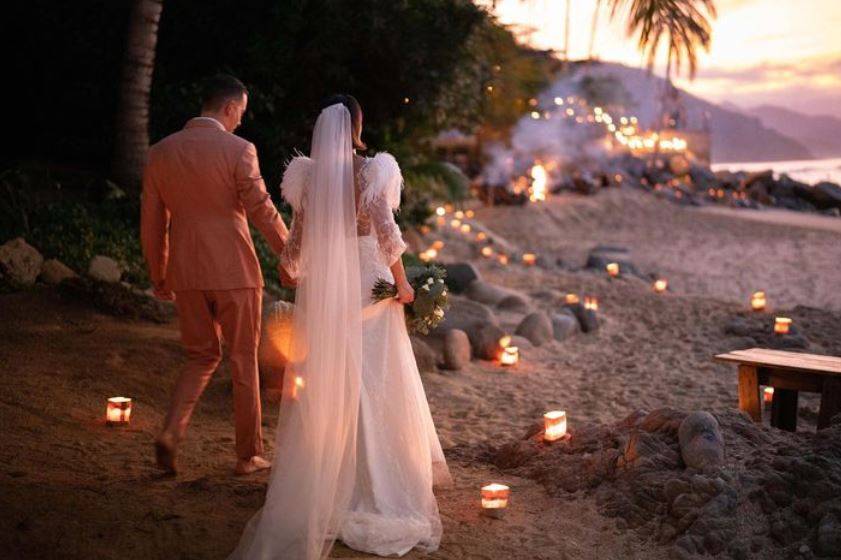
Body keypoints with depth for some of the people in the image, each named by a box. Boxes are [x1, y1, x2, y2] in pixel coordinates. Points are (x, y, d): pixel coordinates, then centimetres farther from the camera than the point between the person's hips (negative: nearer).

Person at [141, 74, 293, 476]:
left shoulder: (160, 152, 5)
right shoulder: (238, 150, -9)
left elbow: (152, 224, 9)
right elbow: (263, 213, -10)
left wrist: (159, 277, 19)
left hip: (186, 275, 4)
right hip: (234, 272, -4)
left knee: (201, 356, 19)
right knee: (243, 361, 10)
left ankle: (171, 432, -1)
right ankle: (248, 455, 17)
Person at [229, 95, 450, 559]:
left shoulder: (308, 176, 0)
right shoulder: (370, 171, -10)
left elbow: (298, 237, 6)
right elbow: (386, 232, -13)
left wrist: (295, 269, 25)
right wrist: (402, 282, -3)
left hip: (321, 290, 3)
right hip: (368, 287, -3)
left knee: (324, 387, 11)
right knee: (371, 386, 6)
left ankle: (324, 483, 18)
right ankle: (374, 483, 13)